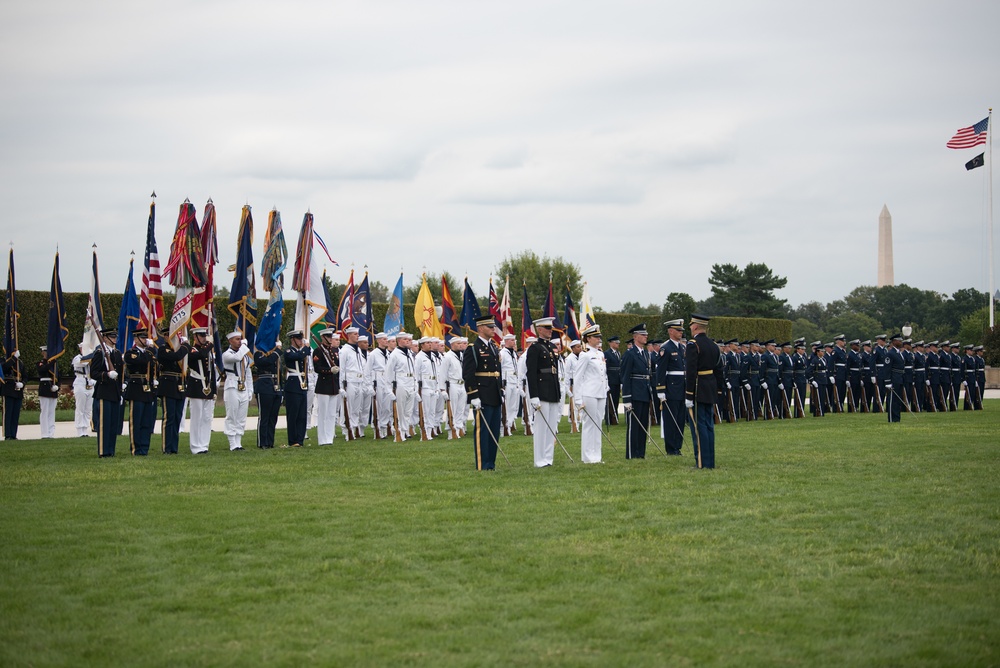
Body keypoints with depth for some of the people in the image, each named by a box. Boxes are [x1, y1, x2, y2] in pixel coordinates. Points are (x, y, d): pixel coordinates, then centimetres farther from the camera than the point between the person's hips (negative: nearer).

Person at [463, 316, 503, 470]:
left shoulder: (494, 348, 16)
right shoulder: (473, 349, -10)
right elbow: (468, 374, -15)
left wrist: (501, 391, 17)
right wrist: (473, 397, -19)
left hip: (495, 398, 8)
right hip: (482, 398, -8)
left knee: (494, 431, 11)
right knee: (481, 430, -4)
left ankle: (491, 463, 18)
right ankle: (482, 465, -1)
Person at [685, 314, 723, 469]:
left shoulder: (693, 344, -14)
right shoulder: (713, 345, 12)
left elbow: (691, 372, -19)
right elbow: (718, 371, 16)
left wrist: (688, 396, -19)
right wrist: (717, 390, 21)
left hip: (697, 391, -8)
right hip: (710, 390, 8)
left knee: (698, 426, -5)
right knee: (708, 425, 12)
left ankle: (702, 462, -5)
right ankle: (710, 461, 16)